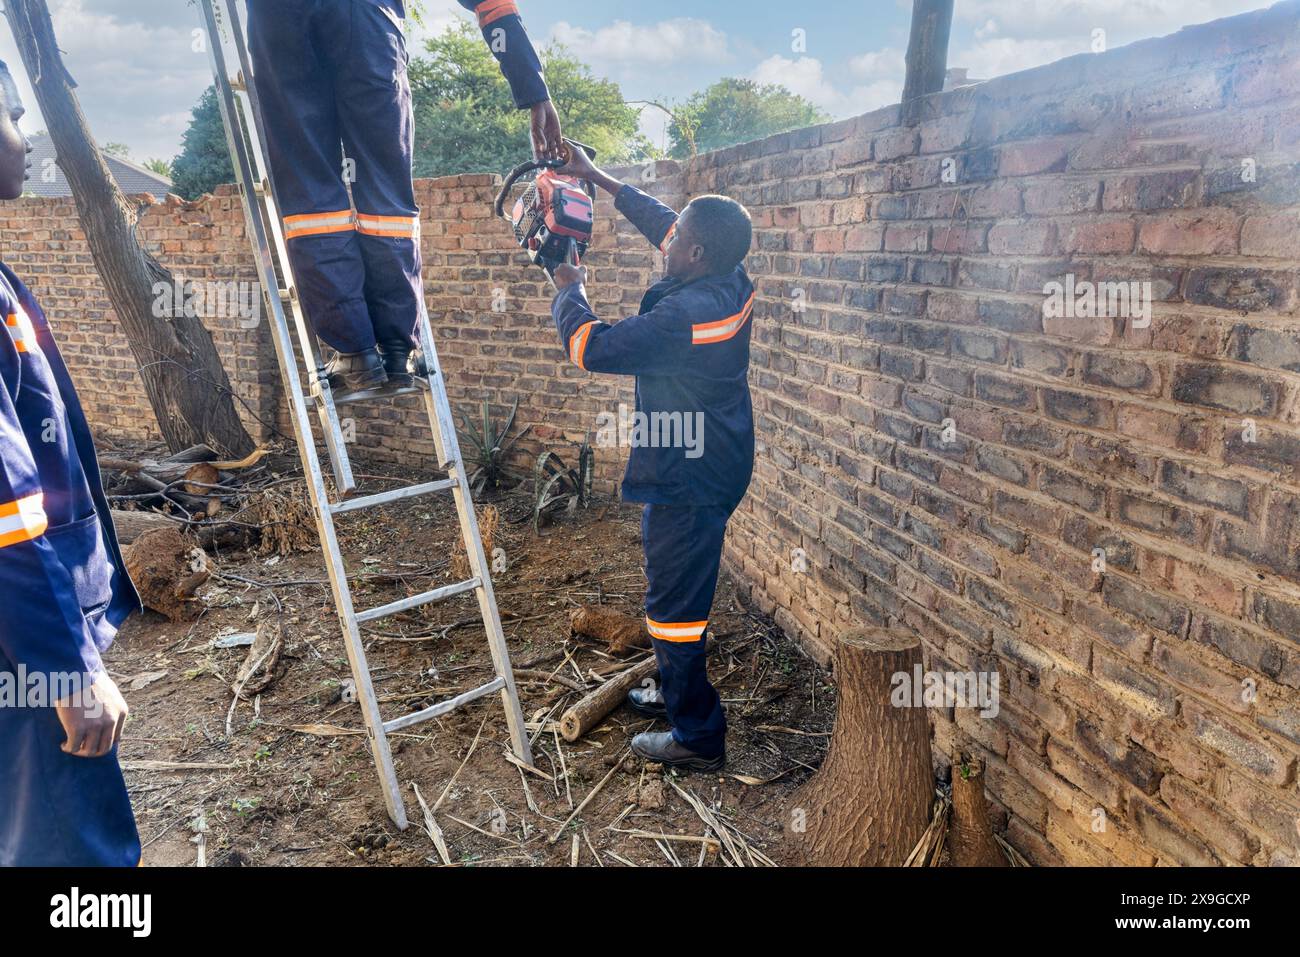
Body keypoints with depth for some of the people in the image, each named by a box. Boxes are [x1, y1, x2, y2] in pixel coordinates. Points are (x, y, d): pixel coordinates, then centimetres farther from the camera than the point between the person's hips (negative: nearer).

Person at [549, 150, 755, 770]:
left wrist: (570, 290, -1)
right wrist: (596, 178, 20)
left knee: (674, 604, 3)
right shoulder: (731, 282, 0)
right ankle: (677, 694, 42)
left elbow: (590, 348, -19)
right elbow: (660, 222, 14)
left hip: (686, 483, -10)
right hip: (714, 469, 10)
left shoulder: (685, 314, -28)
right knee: (678, 592, 24)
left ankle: (698, 737, 18)